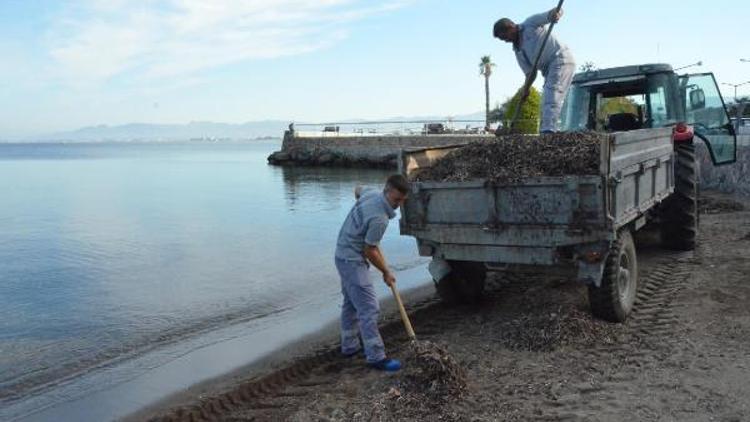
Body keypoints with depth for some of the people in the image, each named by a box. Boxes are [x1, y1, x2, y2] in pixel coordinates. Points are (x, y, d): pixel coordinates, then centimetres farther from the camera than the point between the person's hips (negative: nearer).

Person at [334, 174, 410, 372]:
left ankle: (349, 346, 32)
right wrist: (386, 272, -4)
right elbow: (370, 251, -18)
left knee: (351, 303, 20)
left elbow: (358, 190, 23)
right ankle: (376, 357, -7)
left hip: (345, 255, 10)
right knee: (369, 308, -10)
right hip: (352, 261, -10)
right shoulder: (380, 218, -28)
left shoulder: (372, 192, -2)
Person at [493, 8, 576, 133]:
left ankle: (548, 130, -28)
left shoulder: (531, 24, 1)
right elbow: (530, 72, 12)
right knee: (548, 101, 6)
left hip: (561, 60, -9)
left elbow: (558, 11, -4)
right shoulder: (518, 50, 17)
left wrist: (555, 13, -28)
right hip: (549, 69, 9)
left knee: (551, 99, -20)